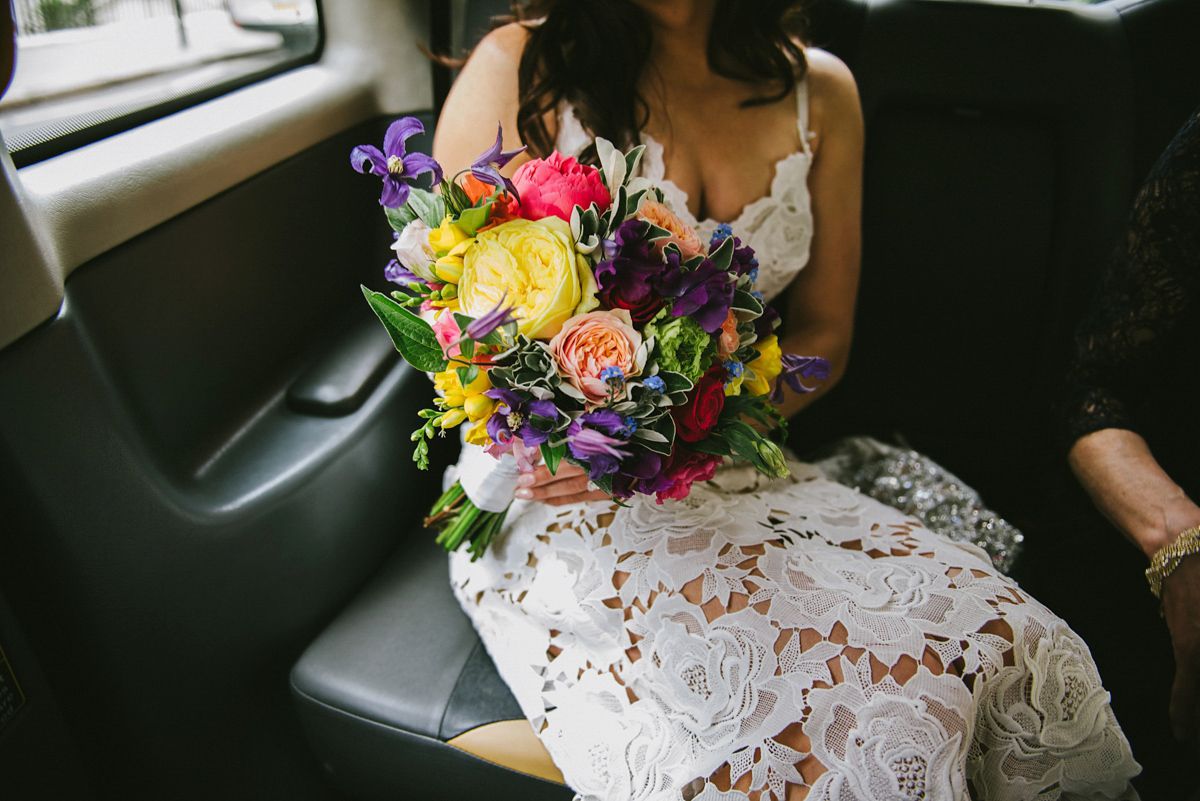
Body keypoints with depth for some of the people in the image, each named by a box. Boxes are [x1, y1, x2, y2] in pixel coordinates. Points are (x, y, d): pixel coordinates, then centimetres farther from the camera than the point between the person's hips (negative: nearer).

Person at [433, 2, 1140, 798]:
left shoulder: (820, 90, 8)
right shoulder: (519, 68, -3)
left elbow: (822, 333, 9)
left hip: (737, 471, 4)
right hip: (552, 491, -3)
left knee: (1014, 649, -17)